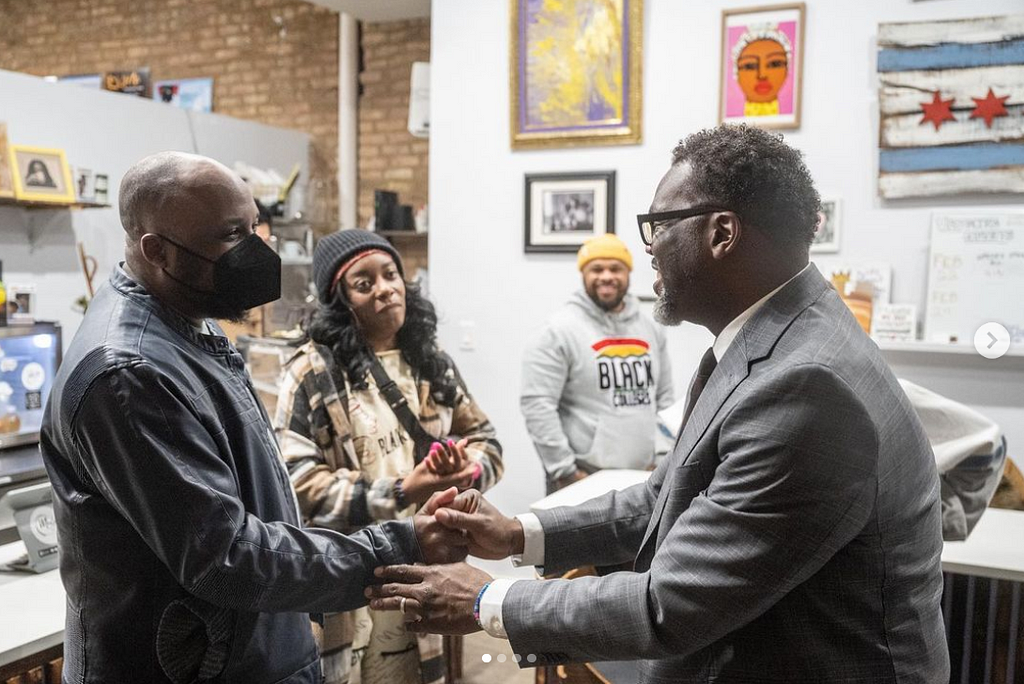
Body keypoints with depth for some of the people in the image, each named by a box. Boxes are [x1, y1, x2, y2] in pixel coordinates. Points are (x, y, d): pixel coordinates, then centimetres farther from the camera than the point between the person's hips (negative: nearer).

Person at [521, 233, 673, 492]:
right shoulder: (559, 331, -9)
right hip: (584, 479, -5)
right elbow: (537, 404, -14)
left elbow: (663, 398, 16)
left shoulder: (650, 328, 11)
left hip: (643, 477, 6)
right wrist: (565, 471, -15)